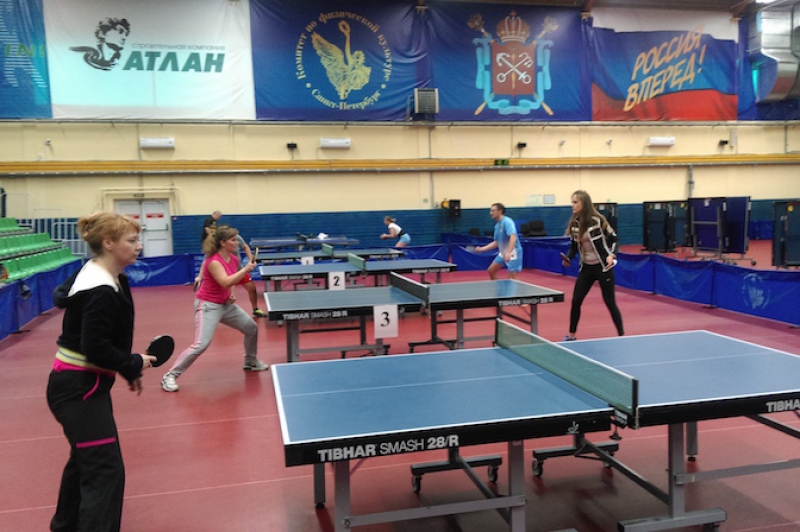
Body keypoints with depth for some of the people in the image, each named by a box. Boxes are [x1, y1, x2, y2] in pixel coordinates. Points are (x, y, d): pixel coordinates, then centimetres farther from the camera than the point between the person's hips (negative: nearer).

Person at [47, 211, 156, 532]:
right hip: (78, 389, -11)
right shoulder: (100, 292, -25)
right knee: (106, 472, -8)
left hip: (81, 384, 11)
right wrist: (135, 364, -14)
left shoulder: (104, 278, 6)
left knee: (85, 457, 28)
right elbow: (96, 349, -28)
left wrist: (128, 370, 13)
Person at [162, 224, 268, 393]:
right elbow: (225, 282, -38)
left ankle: (251, 362, 35)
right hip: (208, 305, -9)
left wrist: (231, 294, 1)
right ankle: (170, 376, -6)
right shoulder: (214, 261, -24)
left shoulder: (234, 259, 1)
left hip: (226, 304, 9)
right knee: (201, 344, -19)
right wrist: (246, 269, -31)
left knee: (252, 328, 13)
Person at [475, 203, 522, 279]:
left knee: (512, 279, -12)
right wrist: (482, 249, 10)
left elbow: (513, 237, -32)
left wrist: (509, 253, -43)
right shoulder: (497, 225, 10)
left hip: (513, 253, -10)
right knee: (491, 271, 14)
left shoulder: (507, 221, -18)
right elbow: (496, 242, 17)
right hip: (503, 253, 10)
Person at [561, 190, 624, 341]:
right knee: (576, 301, 4)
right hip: (586, 268, 5)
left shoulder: (598, 220, -15)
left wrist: (611, 255, -23)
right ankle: (571, 335, 19)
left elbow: (614, 239, -7)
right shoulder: (574, 223, 0)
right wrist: (568, 258, -8)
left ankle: (621, 336, 14)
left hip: (603, 266, -5)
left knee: (610, 302, 0)